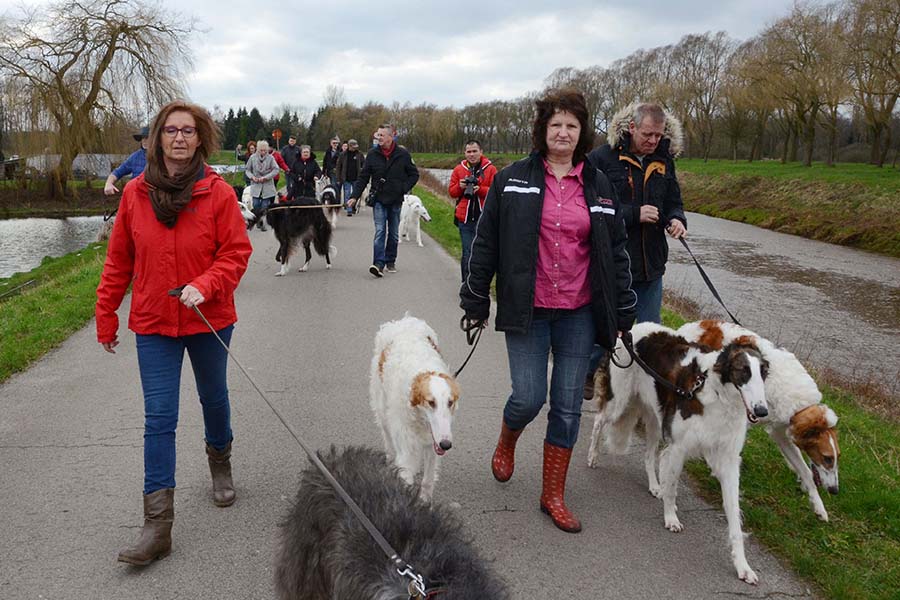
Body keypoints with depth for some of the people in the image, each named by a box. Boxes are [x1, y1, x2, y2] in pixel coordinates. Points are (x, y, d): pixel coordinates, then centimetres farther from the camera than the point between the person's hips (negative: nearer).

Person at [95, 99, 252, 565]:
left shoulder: (218, 192, -9)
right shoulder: (135, 193, -2)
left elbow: (237, 252, -8)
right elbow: (118, 261, 4)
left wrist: (204, 285, -24)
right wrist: (106, 317, 7)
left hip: (208, 319, 0)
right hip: (153, 323, 1)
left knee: (214, 397, 19)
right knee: (158, 418, -2)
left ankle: (220, 465, 48)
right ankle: (157, 526, 2)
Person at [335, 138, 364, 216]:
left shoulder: (359, 154, 2)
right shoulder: (343, 154, 0)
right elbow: (338, 167, 3)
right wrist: (338, 179, -1)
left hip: (356, 179, 1)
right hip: (346, 179, -1)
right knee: (347, 195, -3)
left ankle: (353, 207, 27)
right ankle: (349, 210, -1)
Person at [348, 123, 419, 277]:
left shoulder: (403, 154, -3)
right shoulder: (373, 154, -1)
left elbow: (414, 174, 7)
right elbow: (363, 177, 2)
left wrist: (404, 188, -7)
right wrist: (354, 196, -7)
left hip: (396, 200, 1)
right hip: (379, 199, -1)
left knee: (394, 234, 10)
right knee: (380, 231, -12)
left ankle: (390, 262, 24)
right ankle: (378, 264, -17)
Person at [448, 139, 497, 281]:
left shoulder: (490, 169, 2)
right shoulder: (459, 169, 9)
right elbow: (452, 192, 12)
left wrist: (479, 189, -19)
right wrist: (460, 186, -9)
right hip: (465, 220, 1)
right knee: (467, 254, 3)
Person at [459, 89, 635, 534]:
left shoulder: (598, 187, 7)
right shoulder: (513, 180, 0)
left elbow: (616, 251, 11)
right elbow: (486, 243, 2)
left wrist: (622, 312, 9)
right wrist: (476, 301, 1)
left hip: (579, 314, 3)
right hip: (527, 311, -2)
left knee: (568, 405, 5)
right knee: (529, 397, -6)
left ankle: (553, 495, 20)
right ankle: (506, 442, 31)